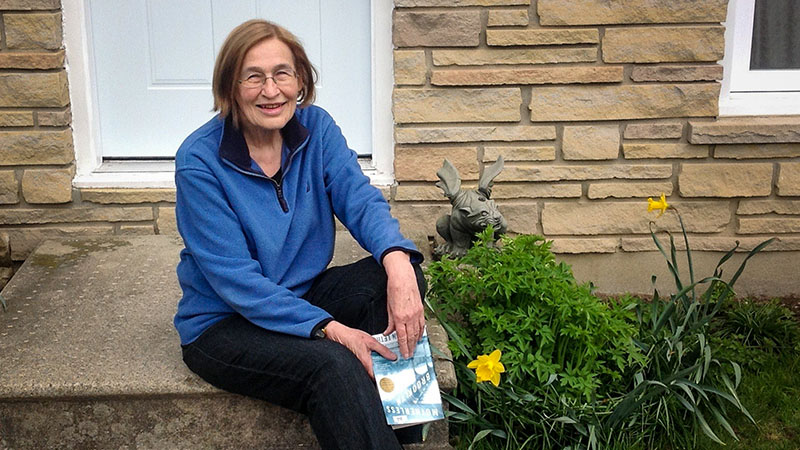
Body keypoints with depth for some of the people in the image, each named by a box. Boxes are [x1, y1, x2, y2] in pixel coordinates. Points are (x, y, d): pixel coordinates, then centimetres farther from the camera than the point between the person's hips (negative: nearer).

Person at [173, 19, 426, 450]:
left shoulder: (315, 128, -3)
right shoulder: (198, 161, -18)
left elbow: (360, 200, -14)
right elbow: (236, 280, -21)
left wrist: (397, 260, -38)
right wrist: (328, 329, -30)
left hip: (305, 295, 5)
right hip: (223, 324, -5)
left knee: (403, 274, -21)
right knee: (334, 366, -33)